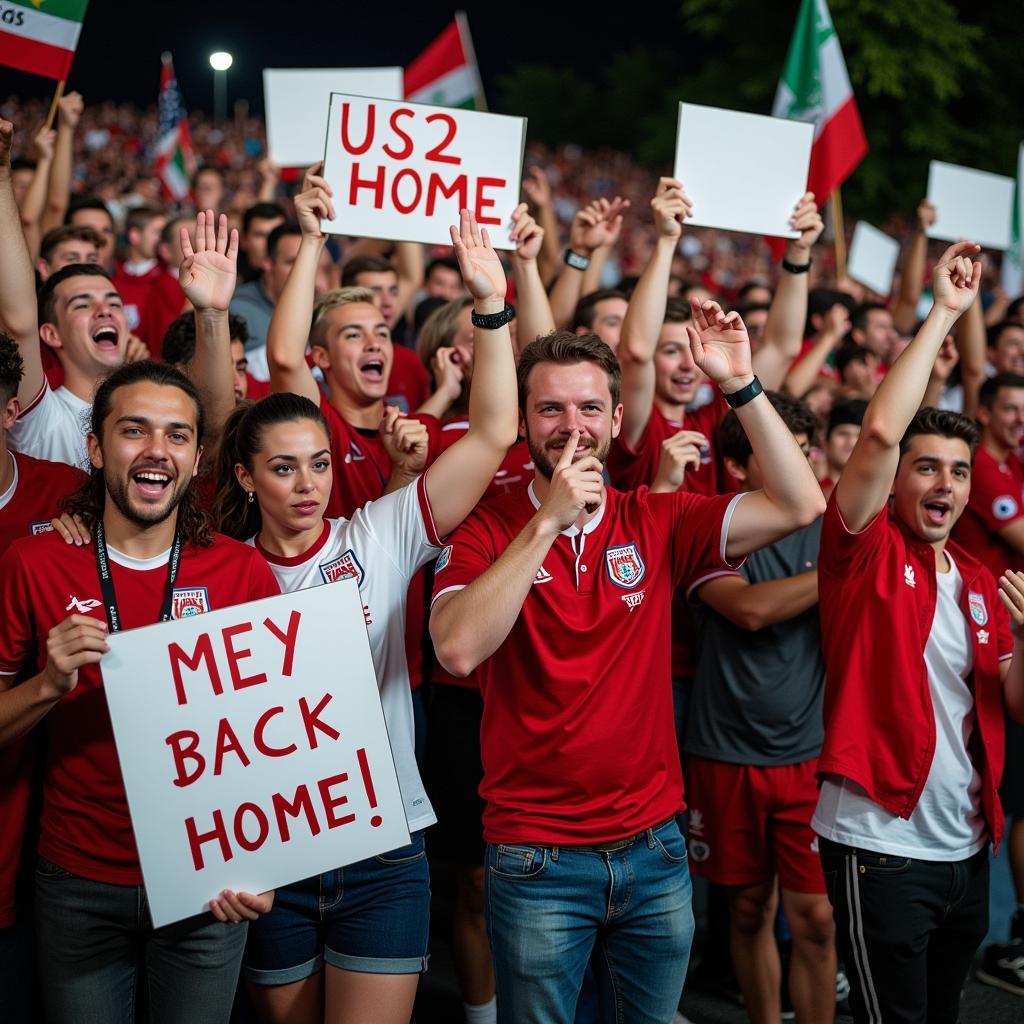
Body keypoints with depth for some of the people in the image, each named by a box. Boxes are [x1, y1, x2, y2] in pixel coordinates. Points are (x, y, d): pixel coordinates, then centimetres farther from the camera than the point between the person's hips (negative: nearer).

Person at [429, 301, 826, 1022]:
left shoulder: (656, 522, 1)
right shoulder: (486, 529, -6)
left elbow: (799, 504, -8)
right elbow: (457, 651, -24)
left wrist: (742, 386, -16)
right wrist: (547, 521, -24)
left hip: (654, 847, 3)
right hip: (537, 859, -3)